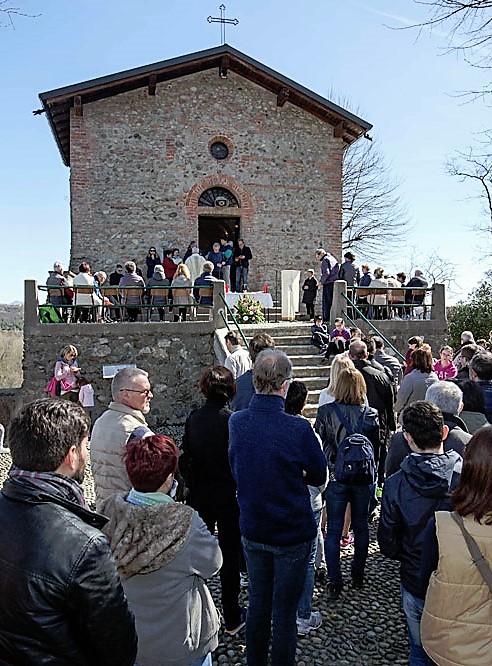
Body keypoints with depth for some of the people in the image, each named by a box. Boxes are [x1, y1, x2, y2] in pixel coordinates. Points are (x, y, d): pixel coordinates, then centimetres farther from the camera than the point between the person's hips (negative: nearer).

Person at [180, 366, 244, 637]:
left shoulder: (193, 419, -8)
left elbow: (184, 458, -2)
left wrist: (192, 485, 12)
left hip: (200, 496, 3)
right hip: (229, 498, -3)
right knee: (230, 556, 12)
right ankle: (232, 619, 25)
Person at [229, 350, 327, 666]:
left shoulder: (236, 423, -11)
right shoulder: (298, 429, -25)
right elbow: (319, 476, -10)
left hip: (252, 531, 5)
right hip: (292, 534, -4)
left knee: (258, 604, 23)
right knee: (284, 611, 13)